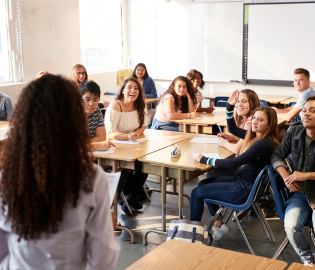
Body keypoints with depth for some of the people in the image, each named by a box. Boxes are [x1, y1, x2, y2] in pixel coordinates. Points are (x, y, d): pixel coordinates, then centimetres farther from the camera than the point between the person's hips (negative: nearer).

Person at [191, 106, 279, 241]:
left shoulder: (264, 144, -27)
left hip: (244, 189, -10)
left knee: (196, 193, 1)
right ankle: (219, 223, 24)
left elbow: (234, 163, -29)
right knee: (203, 184, 22)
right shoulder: (256, 136, 2)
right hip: (241, 179, 10)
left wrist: (205, 160, -21)